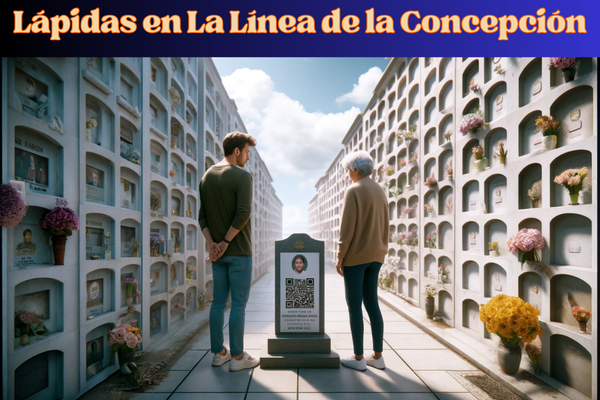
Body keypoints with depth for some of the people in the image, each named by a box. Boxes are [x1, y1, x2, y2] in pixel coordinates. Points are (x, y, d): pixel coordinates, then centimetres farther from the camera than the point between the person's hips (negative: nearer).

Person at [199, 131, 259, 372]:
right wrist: (226, 241, -12)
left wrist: (212, 243, 0)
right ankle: (237, 357, 13)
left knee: (218, 301, 14)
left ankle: (218, 353, 25)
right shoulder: (242, 176, -11)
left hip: (217, 252, 7)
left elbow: (202, 216, 7)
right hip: (238, 251, -7)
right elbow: (243, 214, -21)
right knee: (239, 303, 2)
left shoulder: (207, 176, 11)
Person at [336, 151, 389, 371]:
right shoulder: (380, 190, 10)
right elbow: (385, 225, 12)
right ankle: (377, 356, 21)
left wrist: (340, 256, -10)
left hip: (356, 255, -7)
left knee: (354, 305, 3)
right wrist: (380, 249, 19)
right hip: (376, 256, 7)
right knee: (372, 303, 13)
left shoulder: (354, 190, -12)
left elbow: (347, 227, -16)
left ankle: (358, 358, 13)